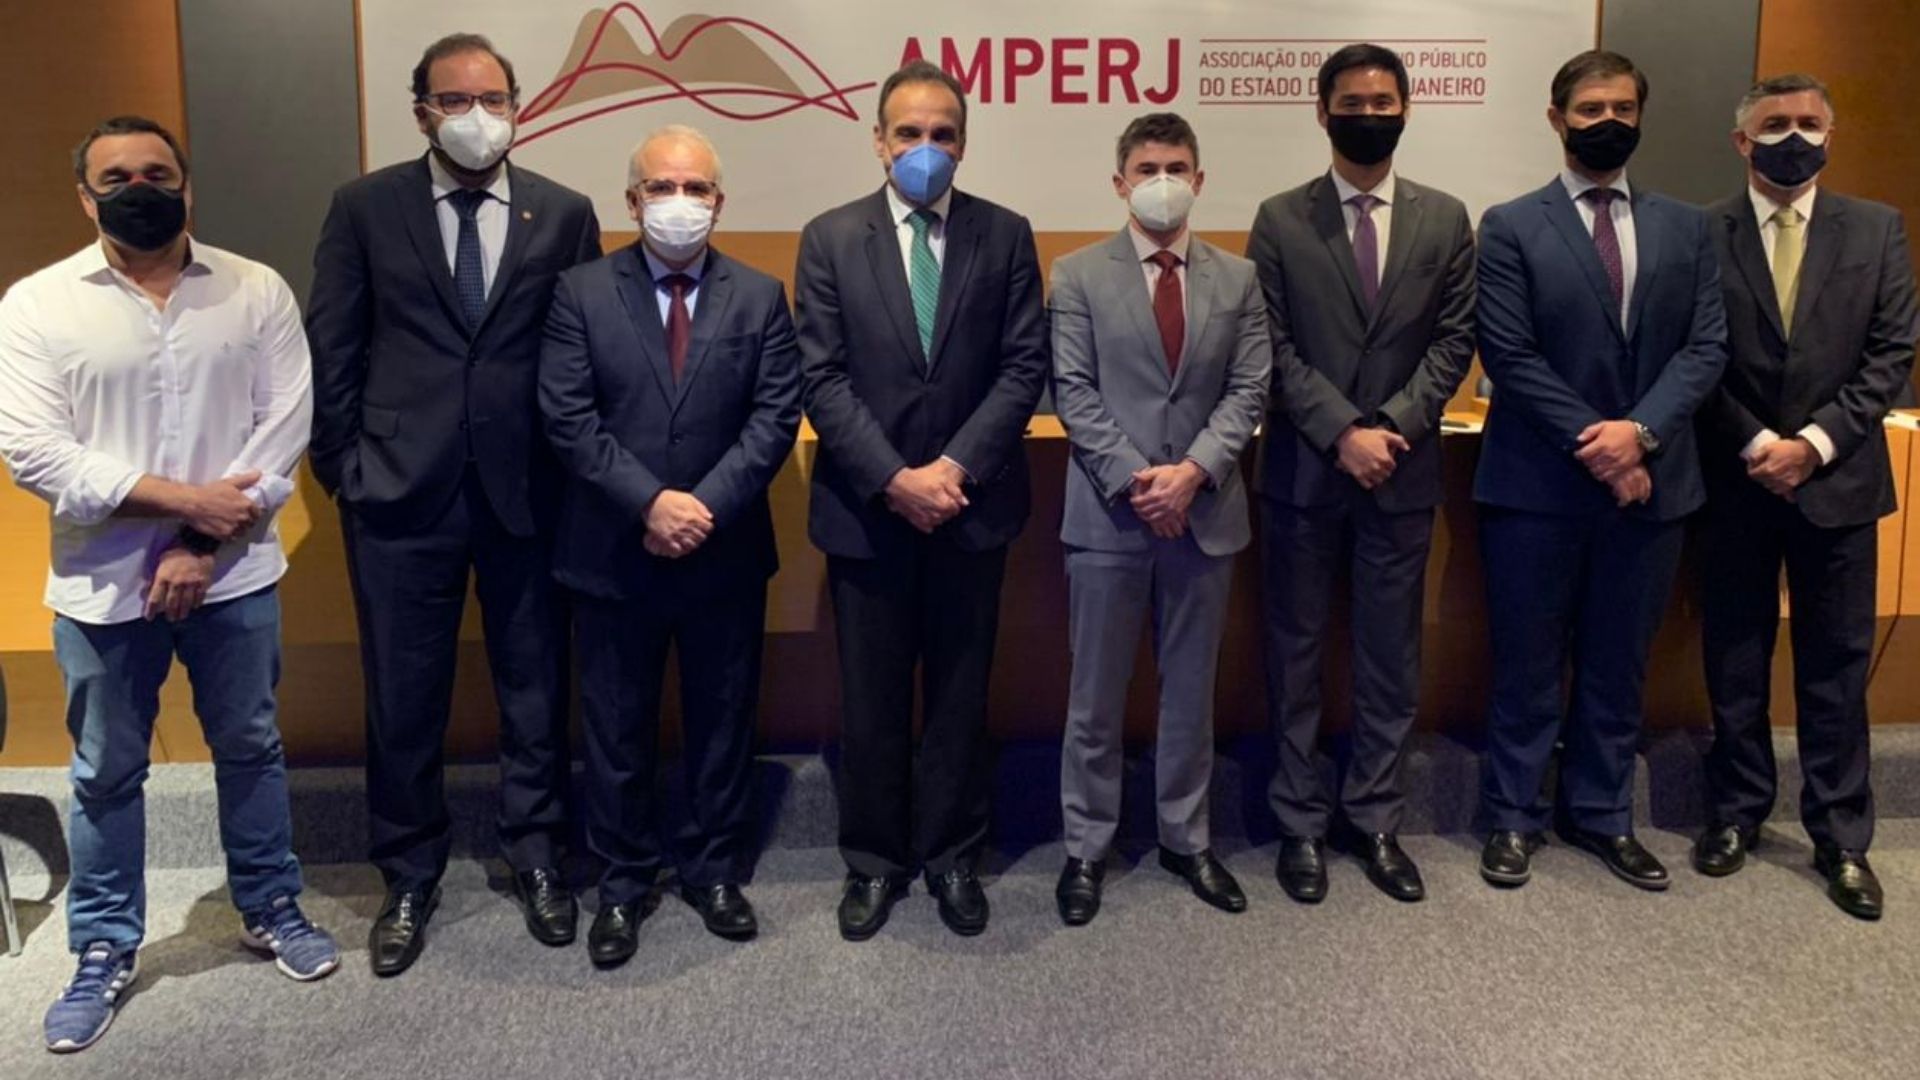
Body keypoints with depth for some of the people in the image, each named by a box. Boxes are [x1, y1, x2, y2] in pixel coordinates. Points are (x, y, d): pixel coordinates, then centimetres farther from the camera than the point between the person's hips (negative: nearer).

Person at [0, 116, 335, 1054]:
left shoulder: (256, 291, -1)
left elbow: (284, 428, -6)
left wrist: (204, 544, -13)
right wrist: (182, 497, -17)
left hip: (232, 574, 1)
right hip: (102, 582, 0)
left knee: (250, 748, 15)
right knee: (106, 773, 12)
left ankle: (271, 910, 34)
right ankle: (104, 953, 29)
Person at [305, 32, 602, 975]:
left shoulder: (564, 215, 3)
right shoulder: (365, 208, 2)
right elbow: (331, 352, 3)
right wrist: (344, 469, -1)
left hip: (526, 491, 1)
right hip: (401, 492, 0)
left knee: (536, 690, 11)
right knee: (402, 700, 8)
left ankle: (535, 857, 30)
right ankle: (409, 879, 27)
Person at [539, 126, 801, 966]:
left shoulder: (760, 297, 3)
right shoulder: (581, 292, 0)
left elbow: (775, 417, -5)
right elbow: (567, 418, -8)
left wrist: (706, 504, -16)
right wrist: (650, 502, -18)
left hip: (726, 553, 1)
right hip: (613, 552, -1)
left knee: (722, 720, 12)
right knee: (616, 728, 9)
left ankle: (714, 872, 29)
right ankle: (622, 884, 25)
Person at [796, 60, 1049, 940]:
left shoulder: (1005, 235, 2)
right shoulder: (830, 238, 0)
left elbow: (1025, 365, -3)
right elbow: (822, 378, -6)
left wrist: (956, 466, -14)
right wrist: (893, 479, -16)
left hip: (973, 504, 1)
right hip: (866, 507, 0)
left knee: (960, 692, 11)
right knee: (871, 697, 9)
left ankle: (950, 855, 27)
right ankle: (875, 860, 25)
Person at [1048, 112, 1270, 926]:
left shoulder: (1238, 279, 8)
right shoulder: (1079, 275, 1)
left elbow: (1248, 391, 1)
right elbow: (1073, 392, -5)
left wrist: (1194, 471, -14)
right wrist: (1132, 478, -15)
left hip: (1207, 511, 2)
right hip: (1108, 512, -2)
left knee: (1192, 689, 13)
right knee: (1096, 694, 6)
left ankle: (1186, 838, 27)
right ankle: (1087, 847, 19)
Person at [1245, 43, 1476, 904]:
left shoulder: (1444, 219, 7)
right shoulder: (1281, 220, 1)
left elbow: (1454, 341, 1)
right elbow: (1273, 349, -5)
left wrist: (1394, 426, -13)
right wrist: (1341, 433, -15)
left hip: (1404, 471, 2)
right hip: (1304, 470, -1)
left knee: (1390, 656, 9)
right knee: (1296, 653, 6)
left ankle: (1375, 819, 22)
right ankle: (1301, 822, 18)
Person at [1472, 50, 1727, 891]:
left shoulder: (1685, 229, 10)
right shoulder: (1510, 228, -1)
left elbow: (1706, 347, 3)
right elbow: (1511, 357, -9)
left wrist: (1641, 430, -14)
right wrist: (1595, 449, -15)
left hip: (1650, 481, 4)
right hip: (1538, 483, -3)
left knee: (1619, 663, 13)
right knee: (1528, 664, 6)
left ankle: (1600, 814, 27)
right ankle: (1512, 817, 20)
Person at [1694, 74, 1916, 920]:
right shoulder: (1702, 236, -1)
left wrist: (1813, 443, -11)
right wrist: (1754, 445, -12)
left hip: (1837, 480, 1)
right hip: (1735, 481, -1)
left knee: (1836, 665, 7)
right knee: (1735, 662, 10)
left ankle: (1841, 838, 18)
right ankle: (1737, 812, 24)